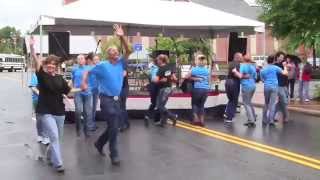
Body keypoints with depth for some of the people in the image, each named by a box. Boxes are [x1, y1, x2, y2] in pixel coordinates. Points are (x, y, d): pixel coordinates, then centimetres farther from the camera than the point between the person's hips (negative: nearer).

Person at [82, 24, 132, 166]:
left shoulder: (120, 63, 7)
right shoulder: (102, 65, -5)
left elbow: (128, 51, -4)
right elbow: (88, 72, 4)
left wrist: (122, 37, -14)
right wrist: (84, 83, -13)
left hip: (116, 99, 6)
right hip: (106, 99, -6)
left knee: (114, 126, 14)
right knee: (113, 127, -8)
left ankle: (99, 143, 38)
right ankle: (114, 155, 3)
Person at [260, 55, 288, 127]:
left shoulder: (263, 69, 9)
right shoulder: (275, 67, -3)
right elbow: (285, 73, -5)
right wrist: (285, 66, 11)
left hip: (266, 87, 3)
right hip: (274, 87, -3)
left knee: (266, 103, 14)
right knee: (272, 103, -3)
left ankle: (264, 120, 14)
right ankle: (271, 120, -8)